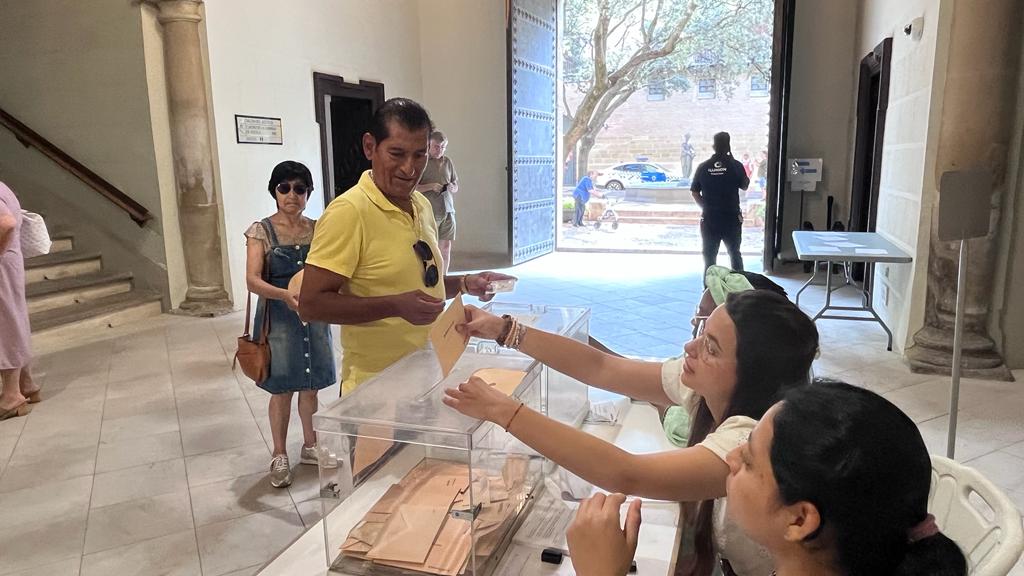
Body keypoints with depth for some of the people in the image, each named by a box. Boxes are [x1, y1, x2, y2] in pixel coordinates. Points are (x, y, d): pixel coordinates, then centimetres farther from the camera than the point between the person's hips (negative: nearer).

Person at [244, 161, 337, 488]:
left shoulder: (317, 229, 3)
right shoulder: (261, 231, -7)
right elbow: (253, 280, -15)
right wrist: (285, 295, -33)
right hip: (279, 317, -3)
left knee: (311, 385, 13)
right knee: (282, 388, 6)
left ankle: (310, 446, 32)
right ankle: (280, 456, 23)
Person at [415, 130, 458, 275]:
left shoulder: (448, 162, 12)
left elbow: (456, 186, 19)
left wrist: (452, 188, -3)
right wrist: (431, 186, -17)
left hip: (448, 211, 5)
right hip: (430, 212, -5)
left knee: (446, 248, 8)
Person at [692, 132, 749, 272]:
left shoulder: (703, 167, -4)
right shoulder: (736, 165, -8)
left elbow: (694, 192, 0)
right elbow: (744, 186, 7)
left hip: (709, 218, 0)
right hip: (732, 218, 0)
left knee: (709, 257, 9)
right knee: (735, 254, 16)